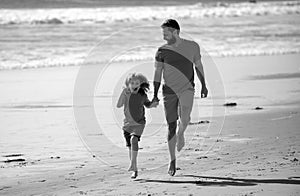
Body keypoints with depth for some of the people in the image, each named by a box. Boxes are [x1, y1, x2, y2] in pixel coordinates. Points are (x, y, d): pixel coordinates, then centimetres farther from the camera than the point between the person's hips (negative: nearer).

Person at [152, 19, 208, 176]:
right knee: (171, 125, 0)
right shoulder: (162, 51, -1)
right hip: (169, 91, 1)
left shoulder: (192, 46, 0)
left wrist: (204, 86, 18)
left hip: (186, 88, -1)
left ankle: (181, 133, 12)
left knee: (184, 119, -24)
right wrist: (155, 95, -4)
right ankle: (172, 160, 11)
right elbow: (158, 73, 2)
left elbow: (198, 66, 14)